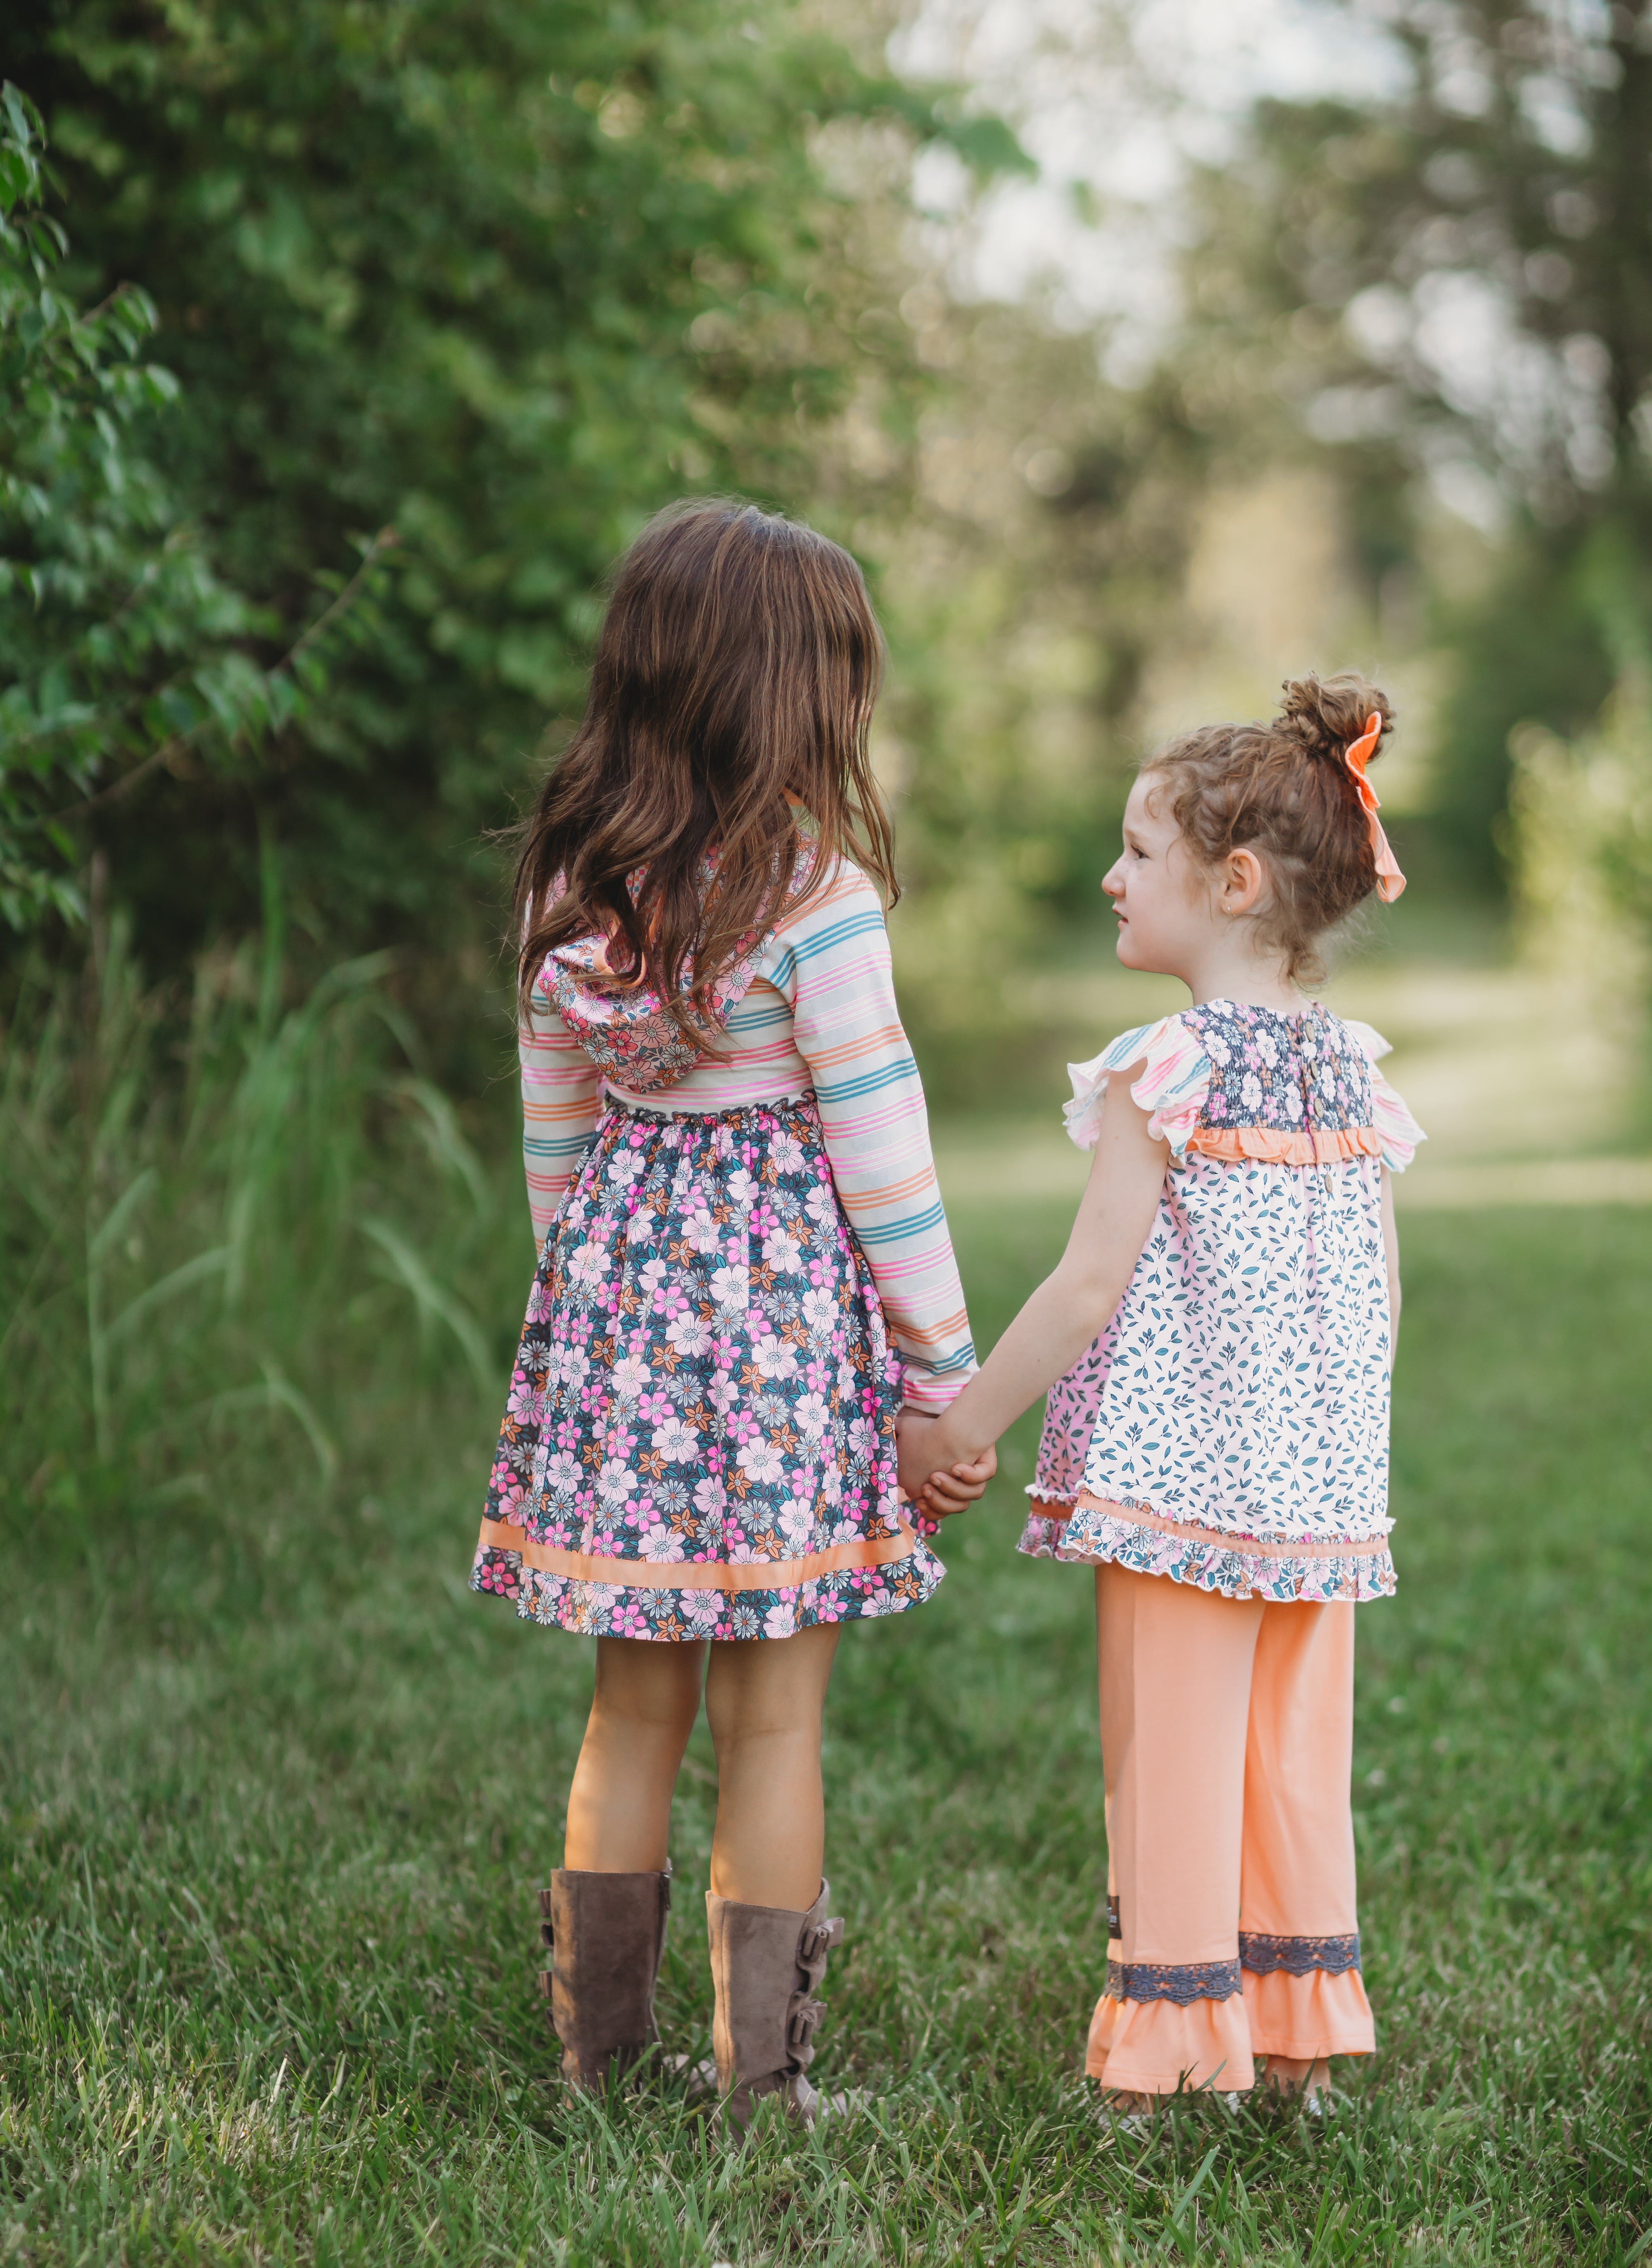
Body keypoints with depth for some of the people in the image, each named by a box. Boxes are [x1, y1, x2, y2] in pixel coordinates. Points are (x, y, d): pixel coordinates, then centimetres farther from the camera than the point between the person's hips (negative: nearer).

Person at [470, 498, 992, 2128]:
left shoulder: (568, 882, 3)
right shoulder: (807, 881, -14)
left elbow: (556, 1135, 10)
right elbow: (878, 1140, -12)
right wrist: (944, 1369, -5)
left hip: (620, 1286, 5)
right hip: (789, 1301, -5)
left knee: (638, 1699, 15)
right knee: (775, 1715, 5)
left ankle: (598, 2038, 23)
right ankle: (761, 2072, 12)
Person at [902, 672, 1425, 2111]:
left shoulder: (1167, 1070, -13)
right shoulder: (1357, 1071, 6)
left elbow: (1091, 1289, -15)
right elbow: (1380, 1298, 10)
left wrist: (962, 1427, -7)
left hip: (1179, 1473, -6)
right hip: (1325, 1482, 6)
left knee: (1172, 1754, 2)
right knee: (1301, 1751, 13)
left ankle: (1173, 2044, 9)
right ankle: (1304, 2031, 20)